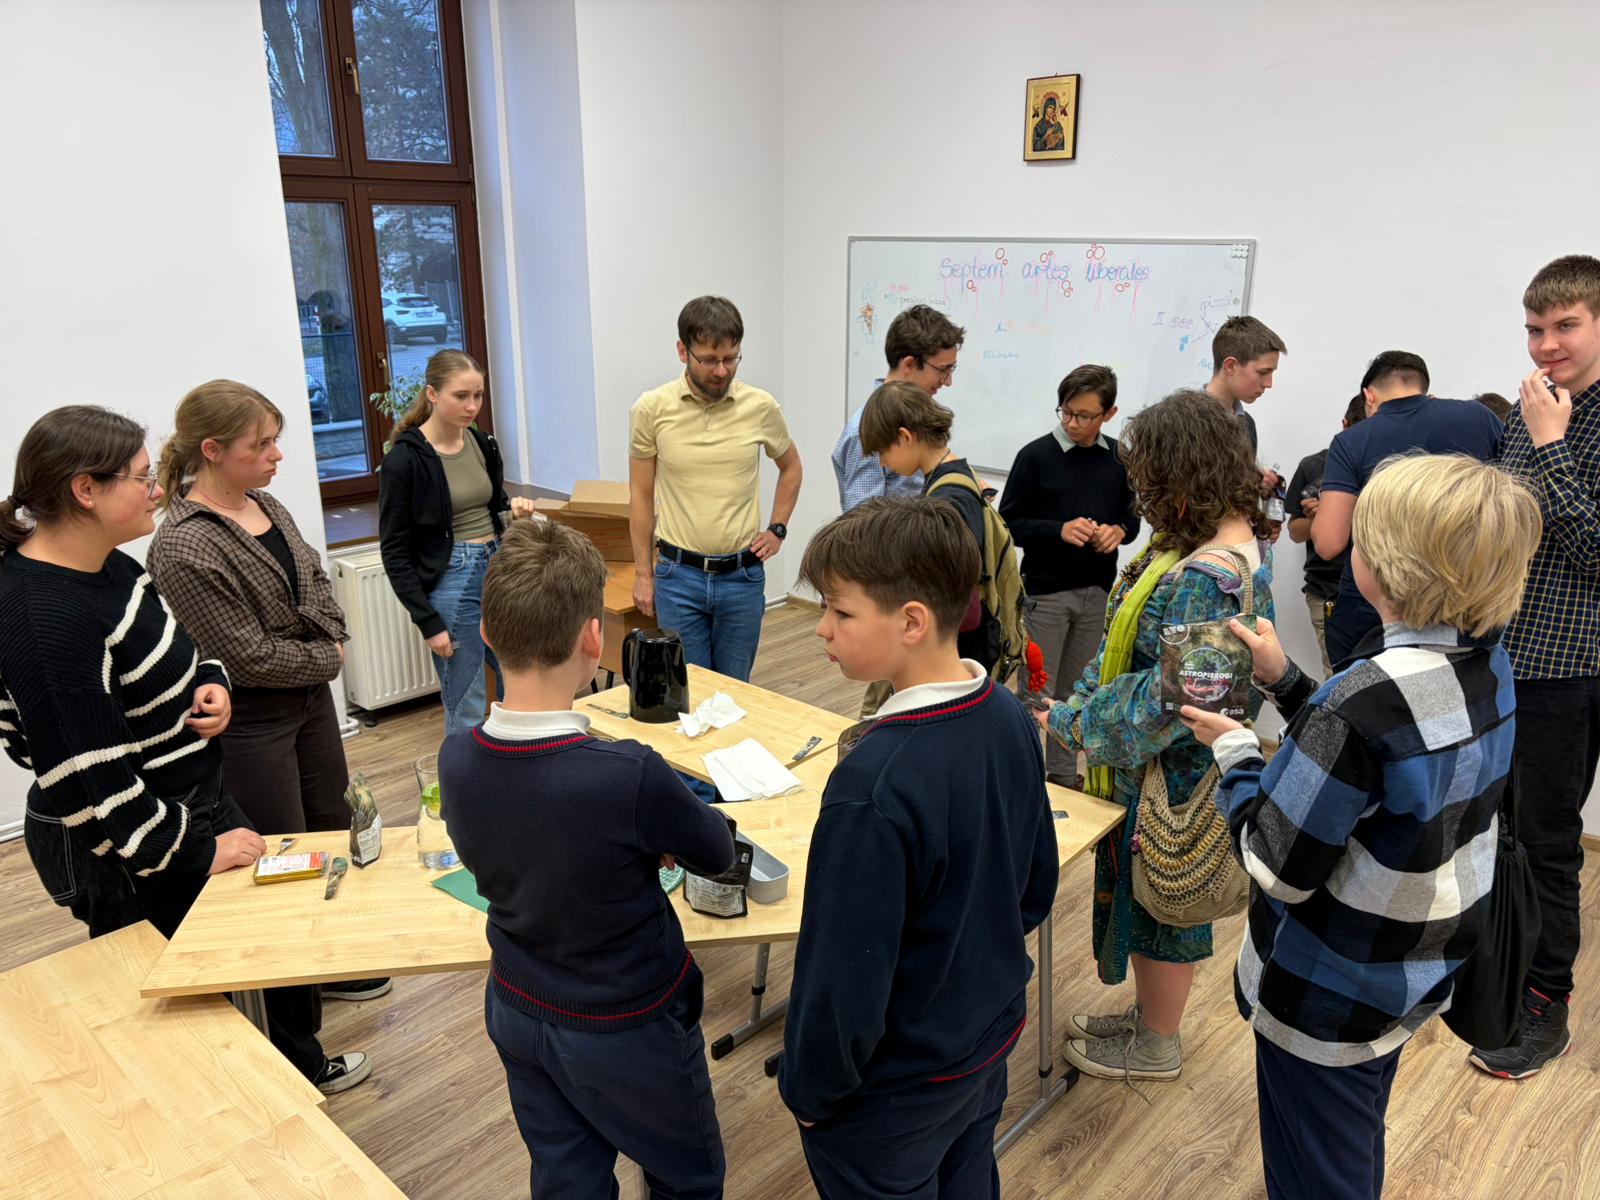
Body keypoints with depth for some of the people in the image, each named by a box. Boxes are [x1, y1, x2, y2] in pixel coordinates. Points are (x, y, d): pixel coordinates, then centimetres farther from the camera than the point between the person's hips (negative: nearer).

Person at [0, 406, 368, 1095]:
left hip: (195, 801, 10)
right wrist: (195, 851, -20)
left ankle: (304, 1066, 46)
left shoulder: (108, 564, 1)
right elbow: (84, 780, -28)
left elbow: (166, 655, 19)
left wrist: (210, 684, -4)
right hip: (125, 858, -10)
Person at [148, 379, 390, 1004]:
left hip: (311, 696, 9)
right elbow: (247, 657, -23)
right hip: (248, 724, -8)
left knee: (334, 828, 21)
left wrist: (333, 636, -7)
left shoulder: (265, 504, 1)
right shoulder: (182, 548, -24)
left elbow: (316, 579, 11)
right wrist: (326, 659, -11)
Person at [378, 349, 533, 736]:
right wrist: (428, 623, -13)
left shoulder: (484, 444, 6)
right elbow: (395, 553, -10)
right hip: (449, 582, -6)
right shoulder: (404, 461, -11)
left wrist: (513, 510, -3)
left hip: (498, 569, 6)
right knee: (467, 709, 1)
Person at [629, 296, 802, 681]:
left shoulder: (761, 407, -3)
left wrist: (778, 530, 8)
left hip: (743, 575, 1)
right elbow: (641, 495, 3)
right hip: (678, 575, -1)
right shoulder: (651, 409, -6)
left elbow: (791, 466, 16)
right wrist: (643, 573, 4)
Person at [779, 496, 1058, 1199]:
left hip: (894, 1091, -6)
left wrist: (809, 1088, -9)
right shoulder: (1011, 719, -11)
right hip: (991, 1039, 7)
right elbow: (1036, 889, 3)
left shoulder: (873, 786, -35)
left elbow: (846, 979, -26)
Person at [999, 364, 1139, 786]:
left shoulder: (1118, 458, 4)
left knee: (1075, 692, 14)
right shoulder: (1036, 455, -8)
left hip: (1098, 593, 4)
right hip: (1046, 592, -4)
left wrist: (1119, 530, -9)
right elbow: (1009, 523, -7)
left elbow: (1131, 515, 14)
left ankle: (1063, 774, 28)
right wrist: (1060, 530, -22)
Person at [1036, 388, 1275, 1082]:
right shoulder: (1222, 538, 3)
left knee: (1159, 900, 11)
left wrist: (1071, 725, -18)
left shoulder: (1209, 576, -30)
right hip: (1153, 767, 9)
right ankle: (1149, 1016, 45)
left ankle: (1155, 1047, 34)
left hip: (1171, 775, -9)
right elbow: (1132, 648, 9)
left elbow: (1165, 697, -29)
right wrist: (1078, 702, 5)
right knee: (1144, 893, 24)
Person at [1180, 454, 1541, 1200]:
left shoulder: (1366, 700, -34)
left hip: (1328, 994, -8)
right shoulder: (1486, 664, -7)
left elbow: (1278, 869, -27)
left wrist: (1234, 751, -13)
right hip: (1415, 975, 8)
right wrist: (1285, 682, 3)